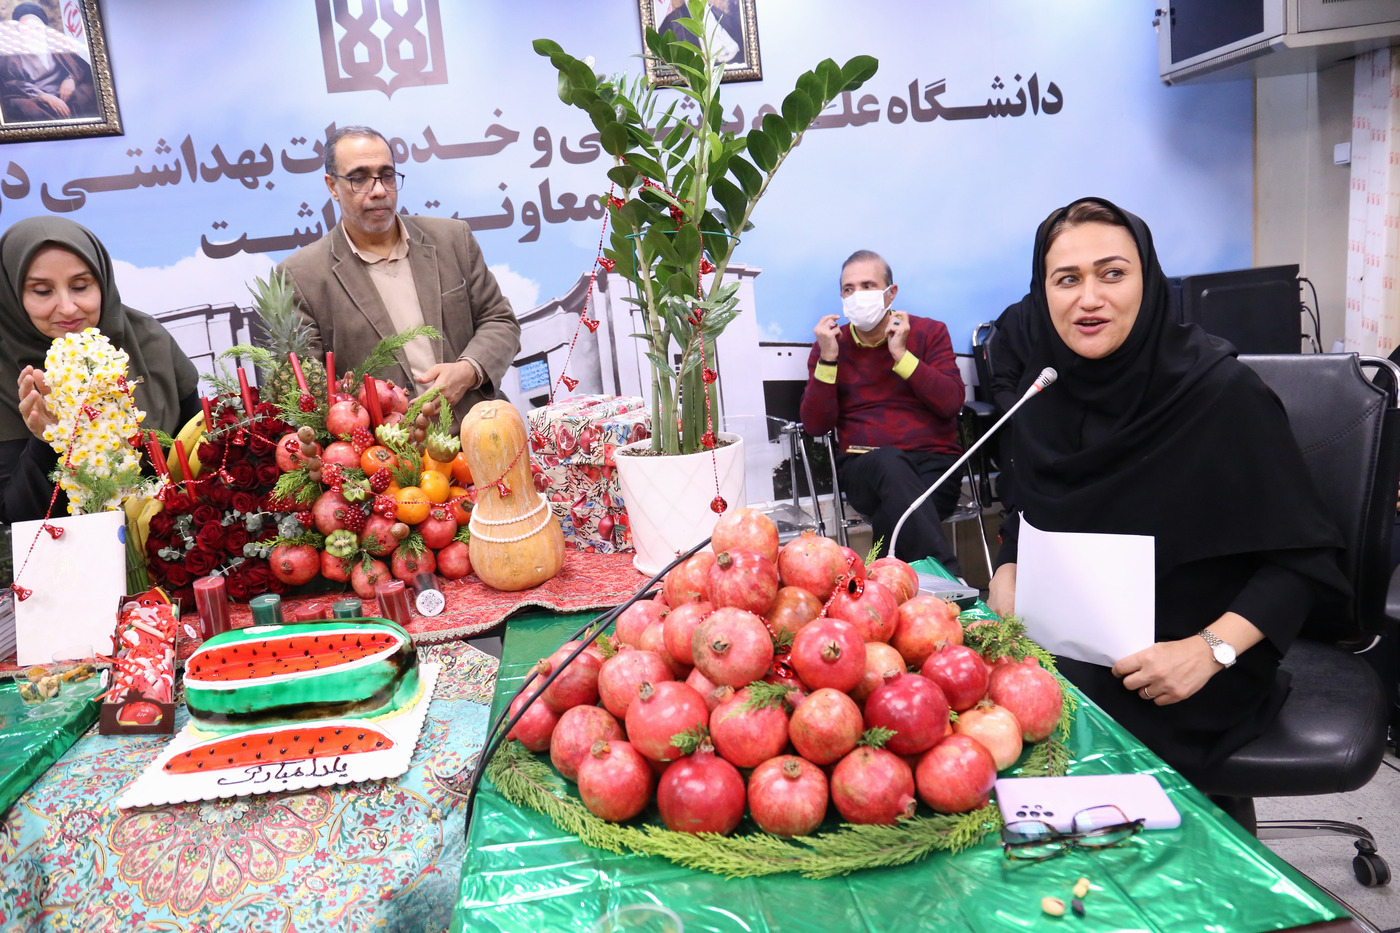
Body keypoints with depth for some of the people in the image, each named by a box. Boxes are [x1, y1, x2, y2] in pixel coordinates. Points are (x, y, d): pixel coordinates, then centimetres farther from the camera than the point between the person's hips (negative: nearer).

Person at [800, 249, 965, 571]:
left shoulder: (929, 332, 11)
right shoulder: (828, 344, 12)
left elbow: (952, 403, -4)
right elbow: (815, 425, 1)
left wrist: (900, 354, -9)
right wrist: (828, 358, -9)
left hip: (934, 462, 0)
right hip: (864, 469, 0)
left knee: (894, 515, -36)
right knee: (891, 462, -37)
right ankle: (948, 579, -40)